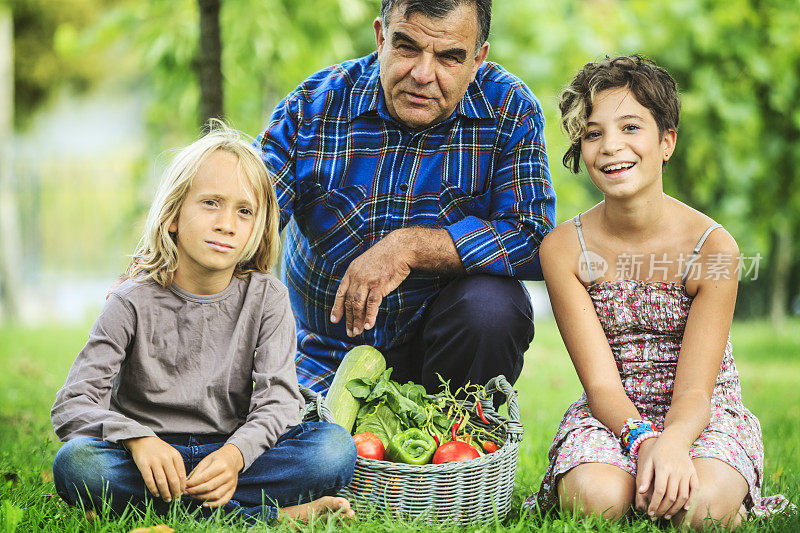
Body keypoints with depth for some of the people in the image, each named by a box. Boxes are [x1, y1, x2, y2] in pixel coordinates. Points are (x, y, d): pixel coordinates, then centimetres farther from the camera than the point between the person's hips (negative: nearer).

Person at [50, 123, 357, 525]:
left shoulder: (266, 297, 1)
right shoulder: (134, 303, -4)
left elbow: (278, 400, -9)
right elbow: (73, 404, -10)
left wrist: (236, 454, -31)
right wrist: (138, 440, -31)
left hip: (230, 451, 1)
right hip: (152, 457, 0)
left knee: (335, 447, -24)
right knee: (74, 462, -35)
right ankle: (270, 513, -30)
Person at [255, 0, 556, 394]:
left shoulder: (510, 111, -10)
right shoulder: (312, 110, -10)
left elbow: (534, 240, -19)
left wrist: (408, 246, -29)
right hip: (326, 358, 0)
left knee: (490, 305, -29)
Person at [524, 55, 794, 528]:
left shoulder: (713, 247, -14)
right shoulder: (564, 249, -9)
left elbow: (694, 392, -16)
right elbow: (601, 383, -13)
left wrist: (671, 442, -40)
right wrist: (643, 439, -35)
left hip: (699, 417, 0)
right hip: (613, 418, 0)